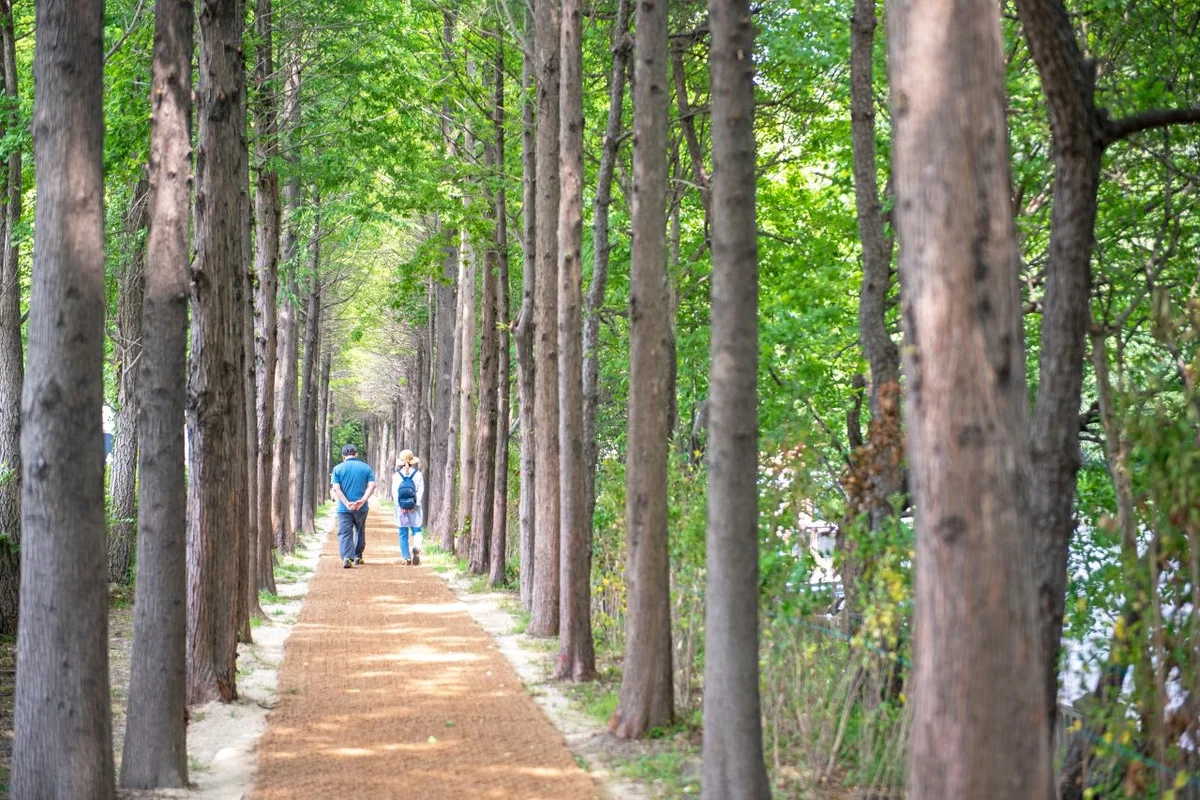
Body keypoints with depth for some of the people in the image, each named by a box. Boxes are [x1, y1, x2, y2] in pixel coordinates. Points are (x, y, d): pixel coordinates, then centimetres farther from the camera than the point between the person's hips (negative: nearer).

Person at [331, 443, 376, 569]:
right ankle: (358, 556, 27)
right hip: (361, 508, 2)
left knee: (344, 533, -1)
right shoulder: (366, 468, 5)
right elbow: (371, 486, -7)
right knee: (360, 532, 20)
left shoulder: (338, 469, 1)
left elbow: (336, 489, -8)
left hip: (343, 508, -2)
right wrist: (362, 500, -15)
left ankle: (346, 557, -18)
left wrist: (347, 504, -13)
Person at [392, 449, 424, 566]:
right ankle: (416, 547, -19)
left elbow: (394, 492, -5)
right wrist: (416, 505, -5)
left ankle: (406, 557, 8)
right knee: (416, 531, 10)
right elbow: (420, 491, -6)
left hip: (401, 508, 0)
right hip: (414, 508, 0)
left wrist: (399, 505, -5)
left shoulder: (397, 475, -2)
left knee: (403, 534, 7)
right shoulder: (417, 475, -2)